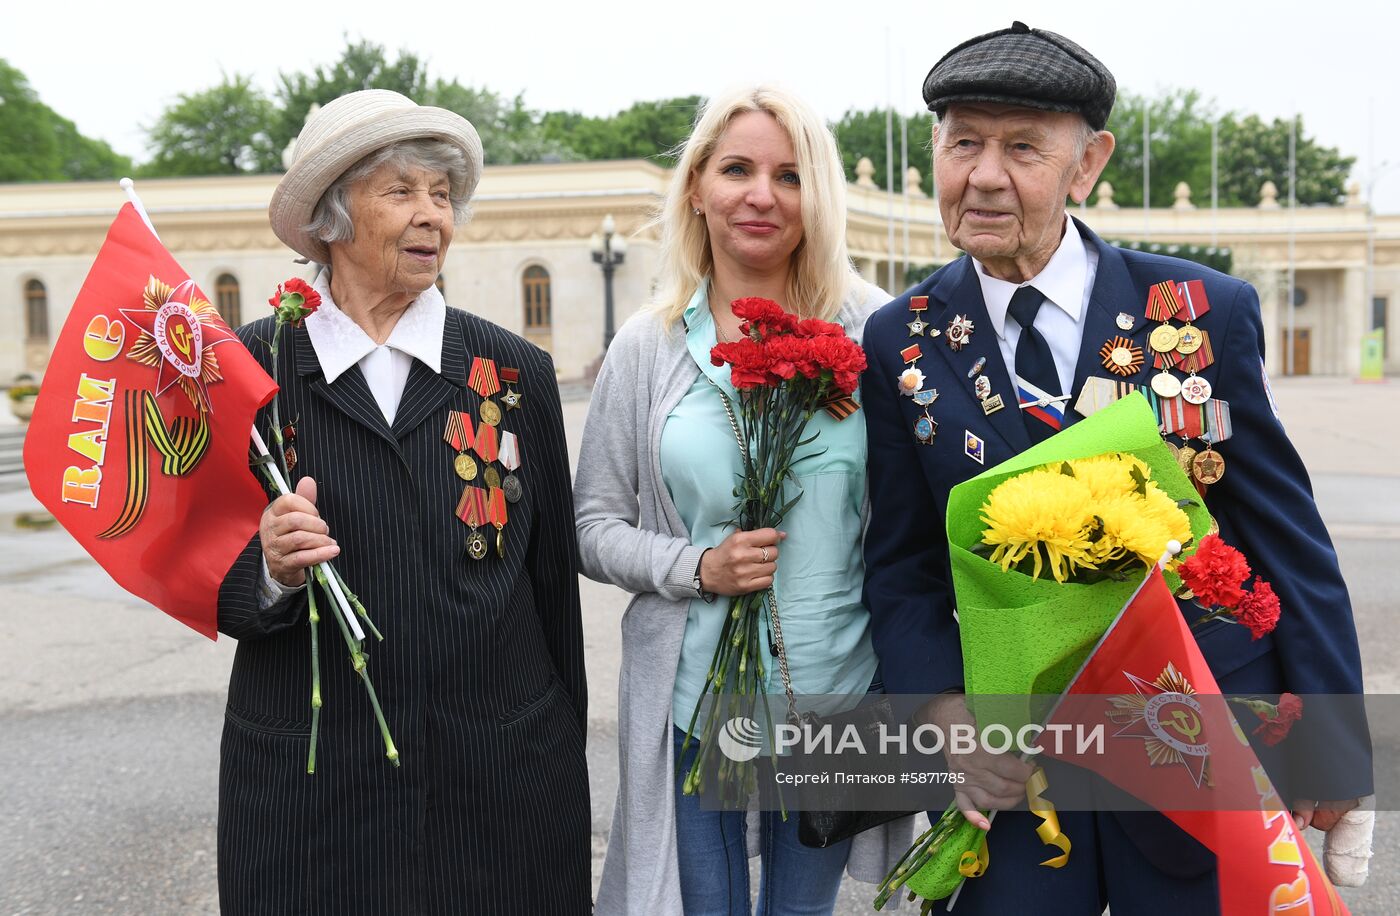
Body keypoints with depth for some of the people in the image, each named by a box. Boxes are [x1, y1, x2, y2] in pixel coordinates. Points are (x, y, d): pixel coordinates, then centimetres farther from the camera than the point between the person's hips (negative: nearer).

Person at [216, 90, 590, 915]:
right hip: (307, 794, 0)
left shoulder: (517, 372, 0)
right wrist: (273, 570, -20)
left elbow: (553, 577, 4)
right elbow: (206, 585, 1)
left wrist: (563, 757, 8)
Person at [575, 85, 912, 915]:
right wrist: (696, 567, -14)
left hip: (837, 688, 0)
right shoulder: (648, 347, -2)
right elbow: (594, 526, 3)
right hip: (692, 697, 0)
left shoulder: (872, 331, -3)